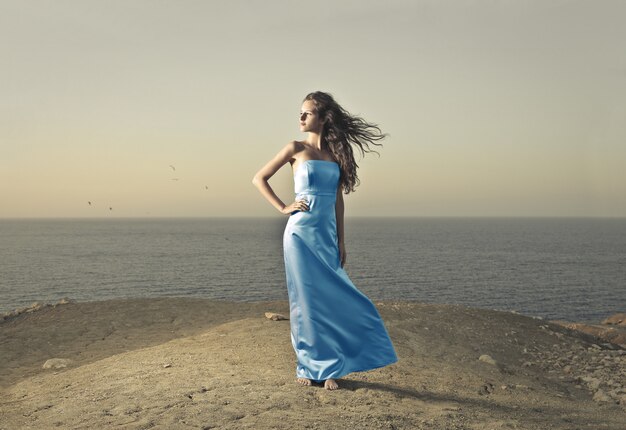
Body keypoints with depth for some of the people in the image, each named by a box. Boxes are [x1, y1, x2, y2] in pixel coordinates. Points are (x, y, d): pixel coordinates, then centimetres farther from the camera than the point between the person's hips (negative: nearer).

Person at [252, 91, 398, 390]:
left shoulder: (336, 152, 9)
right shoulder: (296, 149, 0)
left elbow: (338, 199, 12)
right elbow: (259, 179, 5)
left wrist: (341, 241, 8)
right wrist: (283, 208, -5)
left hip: (326, 235, 4)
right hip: (301, 233, -3)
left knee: (329, 300, 5)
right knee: (306, 301, 1)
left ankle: (329, 368, 16)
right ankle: (308, 367, 13)